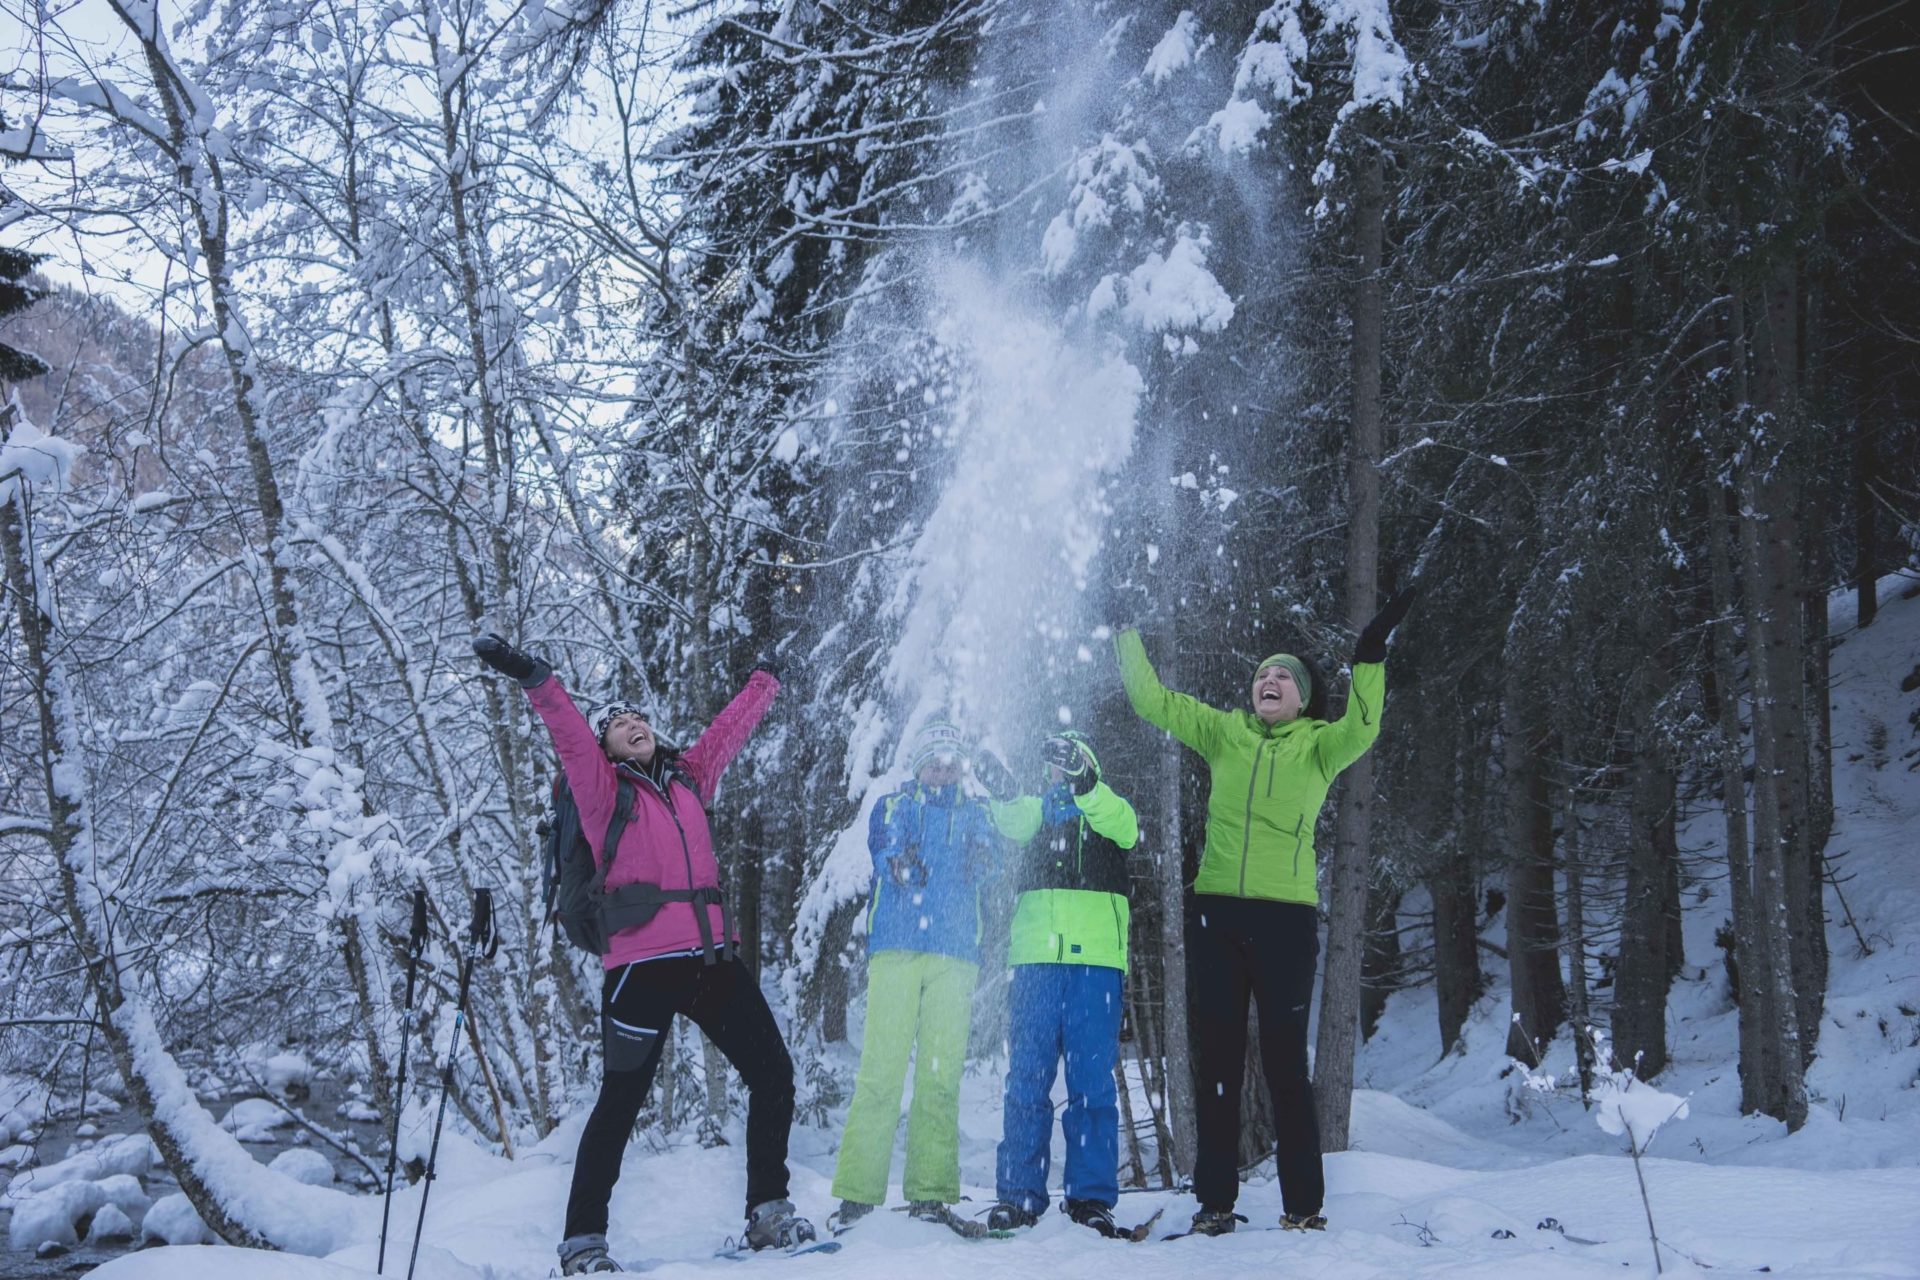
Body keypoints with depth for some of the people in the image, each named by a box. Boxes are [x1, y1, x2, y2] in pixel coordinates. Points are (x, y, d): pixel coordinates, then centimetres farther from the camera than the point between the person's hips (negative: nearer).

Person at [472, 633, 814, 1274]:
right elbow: (570, 735, -12)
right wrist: (536, 679, -27)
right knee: (621, 1101, -3)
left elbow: (730, 728, 31)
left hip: (712, 957, 6)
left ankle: (769, 1214, 17)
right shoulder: (602, 787, 4)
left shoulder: (687, 776, 17)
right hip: (642, 963, -5)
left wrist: (765, 681, 44)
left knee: (773, 1075, 5)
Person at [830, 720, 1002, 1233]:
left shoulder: (974, 813, 19)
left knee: (941, 1074, -4)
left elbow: (987, 863, 2)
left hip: (954, 954, 1)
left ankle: (930, 1191, -1)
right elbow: (880, 850, -1)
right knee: (880, 1069, -9)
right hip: (895, 947, -1)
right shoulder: (892, 806, 17)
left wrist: (982, 856, -22)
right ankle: (858, 1191, -7)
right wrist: (896, 862, -25)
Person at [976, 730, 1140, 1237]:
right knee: (1027, 1077, -2)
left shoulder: (1110, 810, 16)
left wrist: (1080, 777, -25)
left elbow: (1123, 826, -9)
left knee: (1092, 1080, -3)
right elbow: (1013, 823, -2)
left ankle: (1091, 1195, -1)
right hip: (1036, 957, 2)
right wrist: (1002, 790, -25)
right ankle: (1019, 1194, 0)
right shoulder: (1036, 808, 22)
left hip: (1095, 956, -1)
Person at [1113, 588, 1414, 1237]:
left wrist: (1369, 660, -26)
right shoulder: (1224, 732, 12)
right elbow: (1152, 700, 14)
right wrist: (1126, 635, 11)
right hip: (1216, 913, 3)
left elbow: (1360, 729, -16)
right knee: (1217, 1058, 6)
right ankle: (1215, 1200, 13)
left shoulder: (1318, 745, 5)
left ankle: (1303, 1204, 6)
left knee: (1285, 1062, -1)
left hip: (1286, 916, -3)